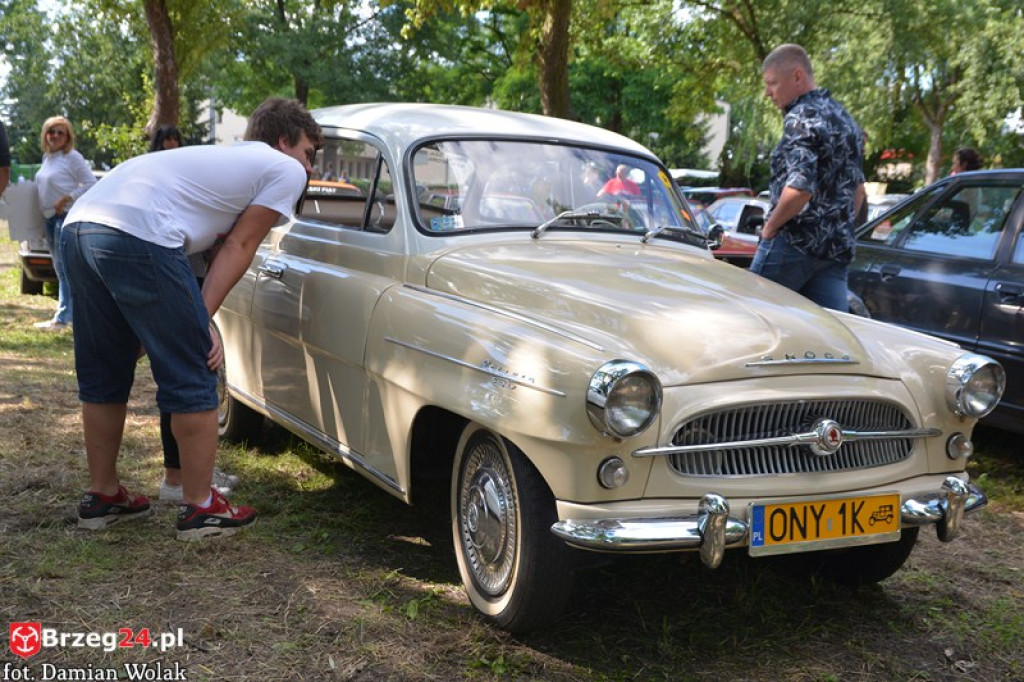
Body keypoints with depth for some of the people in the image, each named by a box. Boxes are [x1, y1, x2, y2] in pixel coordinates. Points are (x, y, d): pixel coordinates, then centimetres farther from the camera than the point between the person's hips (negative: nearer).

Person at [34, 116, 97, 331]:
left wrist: (66, 199, -18)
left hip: (67, 217, -9)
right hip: (50, 217, 9)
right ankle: (74, 313, 20)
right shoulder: (47, 157, 15)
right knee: (61, 270, 13)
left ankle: (62, 318, -9)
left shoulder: (73, 157, -9)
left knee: (65, 269, -10)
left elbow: (91, 184, -13)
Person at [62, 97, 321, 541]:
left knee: (102, 375, 20)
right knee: (192, 379, 3)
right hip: (136, 235, -9)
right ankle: (200, 508, 12)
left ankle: (102, 496, 32)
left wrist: (191, 320, 18)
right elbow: (239, 246, 4)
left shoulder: (226, 157, 35)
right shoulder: (287, 171, 11)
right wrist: (202, 320, 2)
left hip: (77, 226, 9)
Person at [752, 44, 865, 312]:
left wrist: (770, 227, -10)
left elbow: (799, 188, -23)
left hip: (795, 243, -8)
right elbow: (858, 190, 25)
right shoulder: (845, 119, 18)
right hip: (838, 249, 8)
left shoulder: (802, 117, -11)